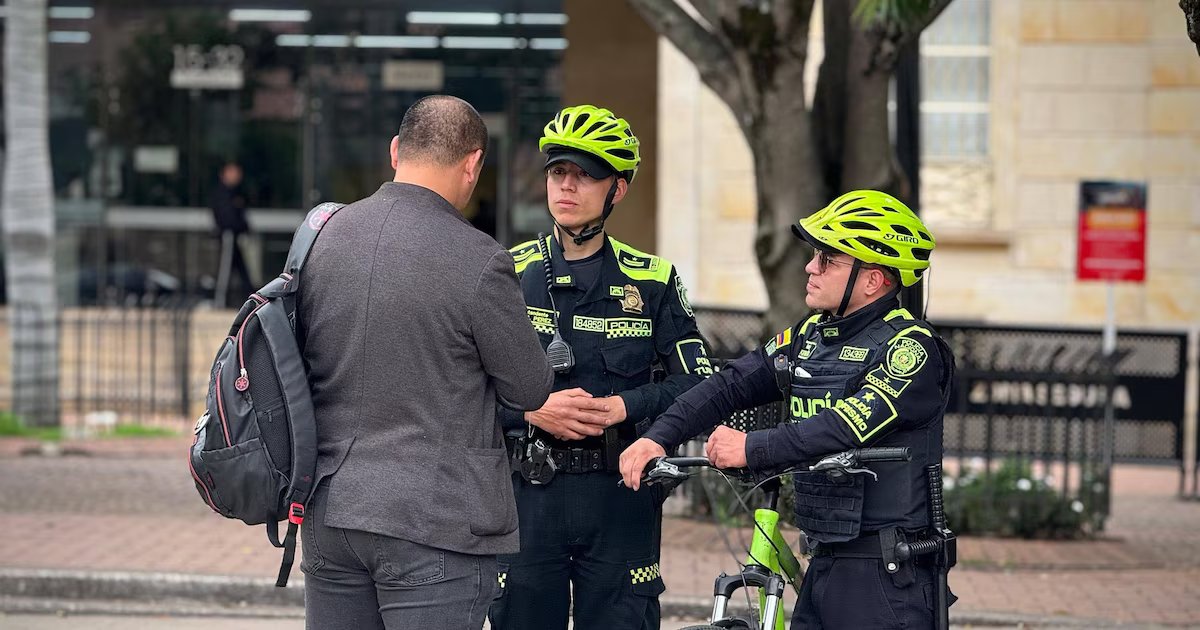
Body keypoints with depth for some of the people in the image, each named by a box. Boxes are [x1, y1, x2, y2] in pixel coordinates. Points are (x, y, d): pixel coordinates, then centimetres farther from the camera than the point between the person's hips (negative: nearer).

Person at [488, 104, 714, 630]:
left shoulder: (652, 281, 6)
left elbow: (697, 383, 0)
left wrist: (624, 407, -15)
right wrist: (532, 410, -16)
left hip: (620, 493, 0)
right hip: (528, 493, 0)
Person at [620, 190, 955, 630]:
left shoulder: (911, 347, -13)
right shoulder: (809, 338, 12)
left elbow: (850, 424, -26)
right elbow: (728, 386, 6)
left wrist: (753, 449, -28)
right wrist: (658, 438, -8)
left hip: (885, 573, -8)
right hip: (826, 561, 8)